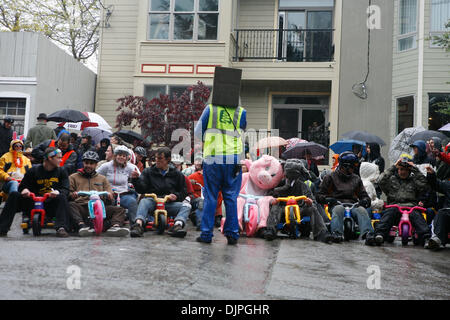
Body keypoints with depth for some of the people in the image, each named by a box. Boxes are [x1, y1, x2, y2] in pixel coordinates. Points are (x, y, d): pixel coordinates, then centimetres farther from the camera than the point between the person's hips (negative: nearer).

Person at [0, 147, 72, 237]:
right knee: (14, 195, -18)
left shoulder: (61, 172, 7)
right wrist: (24, 190, -14)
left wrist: (58, 192, -28)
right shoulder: (34, 171, 8)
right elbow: (22, 186, 12)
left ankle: (61, 228, -43)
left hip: (51, 205, -1)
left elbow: (65, 190, -4)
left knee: (62, 197, -32)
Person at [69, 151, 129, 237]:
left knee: (119, 209, -22)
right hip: (81, 208, -2)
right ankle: (82, 226, -52)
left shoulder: (102, 178, 28)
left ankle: (115, 226, -48)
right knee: (70, 205, -34)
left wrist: (109, 196, -6)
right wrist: (71, 194, -12)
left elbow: (110, 195, 20)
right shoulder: (73, 177, 23)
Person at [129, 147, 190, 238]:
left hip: (169, 203, 1)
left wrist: (176, 196, -6)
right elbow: (141, 189, 5)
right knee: (144, 201, -33)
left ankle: (178, 225, -51)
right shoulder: (148, 171, 15)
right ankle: (139, 224, -55)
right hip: (152, 201, 0)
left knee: (186, 207, -25)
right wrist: (135, 179, -14)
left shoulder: (177, 174, 16)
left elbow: (183, 192, 16)